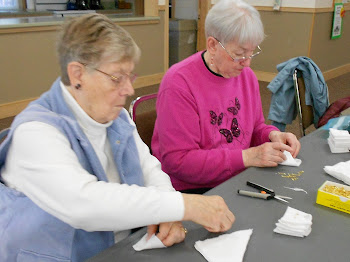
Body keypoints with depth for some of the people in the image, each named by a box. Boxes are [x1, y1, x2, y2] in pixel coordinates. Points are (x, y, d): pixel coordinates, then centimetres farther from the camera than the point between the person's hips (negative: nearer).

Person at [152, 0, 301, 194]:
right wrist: (247, 157, -23)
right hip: (192, 190, -7)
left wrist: (272, 135, -3)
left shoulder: (246, 75, 6)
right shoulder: (178, 83, -18)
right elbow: (178, 161, -21)